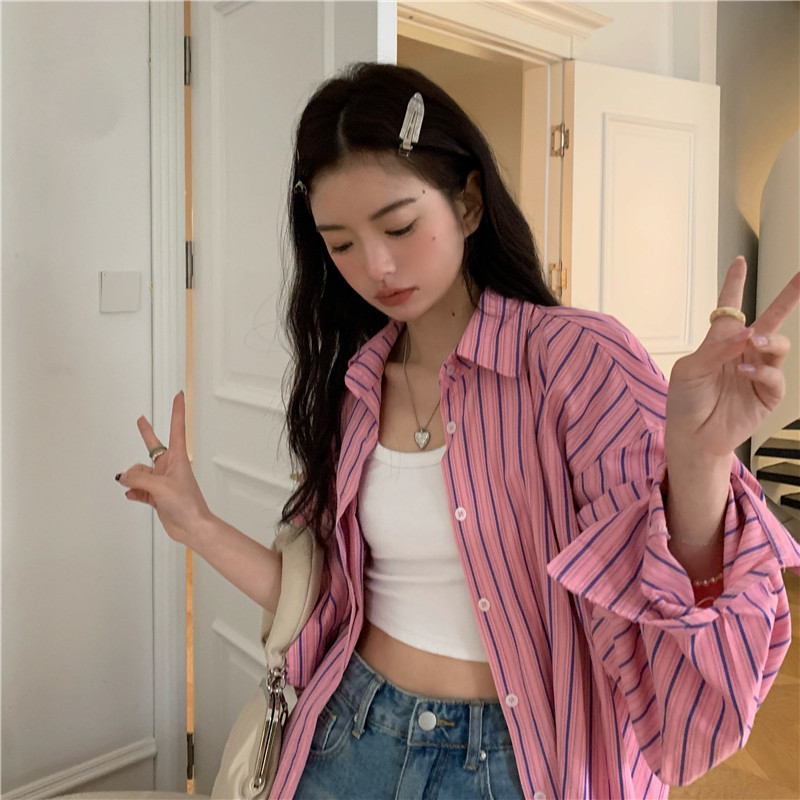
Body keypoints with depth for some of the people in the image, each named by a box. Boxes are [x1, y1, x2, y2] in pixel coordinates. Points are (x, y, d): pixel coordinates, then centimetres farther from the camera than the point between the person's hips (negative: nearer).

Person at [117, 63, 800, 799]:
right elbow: (337, 601, 4)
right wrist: (199, 526, -1)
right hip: (353, 738, 5)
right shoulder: (353, 384, -1)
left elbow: (661, 616, -21)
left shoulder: (580, 358, -18)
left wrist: (700, 457, -38)